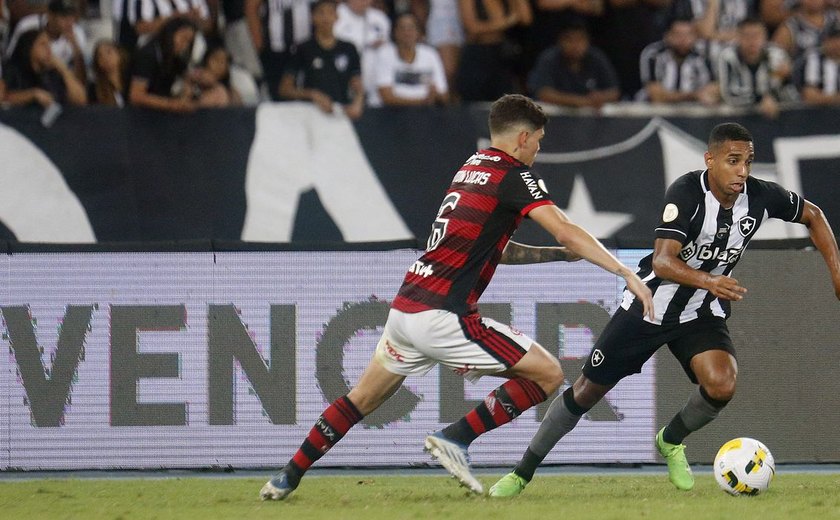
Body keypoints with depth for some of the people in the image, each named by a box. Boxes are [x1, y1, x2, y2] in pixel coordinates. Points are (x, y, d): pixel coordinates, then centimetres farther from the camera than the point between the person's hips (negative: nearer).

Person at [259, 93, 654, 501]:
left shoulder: (472, 167, 20)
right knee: (547, 374, -3)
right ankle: (454, 439, -6)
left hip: (404, 309, 9)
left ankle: (287, 478, 24)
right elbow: (566, 231, -13)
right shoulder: (514, 175, -5)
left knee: (361, 400, 23)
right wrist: (626, 274, -14)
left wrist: (561, 254, 27)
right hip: (443, 316, -9)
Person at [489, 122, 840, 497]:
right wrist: (707, 280, -53)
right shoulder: (686, 193, -26)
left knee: (722, 385, -25)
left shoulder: (761, 197, -13)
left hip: (702, 313, 3)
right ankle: (522, 473, 20)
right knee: (588, 390, 3)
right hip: (650, 304, -3)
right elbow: (663, 261, -35)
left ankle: (671, 442, 8)